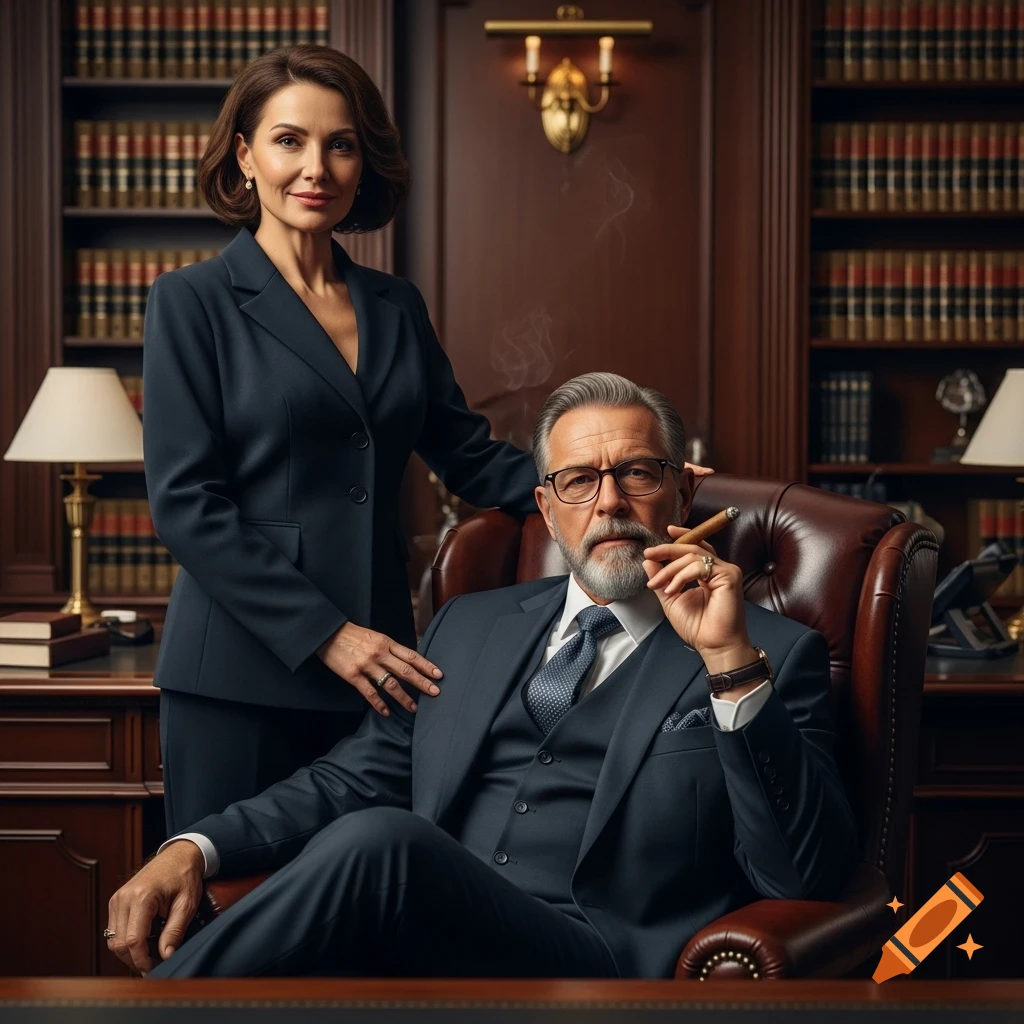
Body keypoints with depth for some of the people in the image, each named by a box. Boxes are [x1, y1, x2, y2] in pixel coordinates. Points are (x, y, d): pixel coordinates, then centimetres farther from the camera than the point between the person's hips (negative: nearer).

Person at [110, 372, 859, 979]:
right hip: (409, 945, 4)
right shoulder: (473, 626, 24)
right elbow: (358, 776, 17)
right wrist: (198, 847, -1)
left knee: (377, 841, -31)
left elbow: (809, 876, -4)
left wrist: (732, 662, -14)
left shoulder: (774, 654, 8)